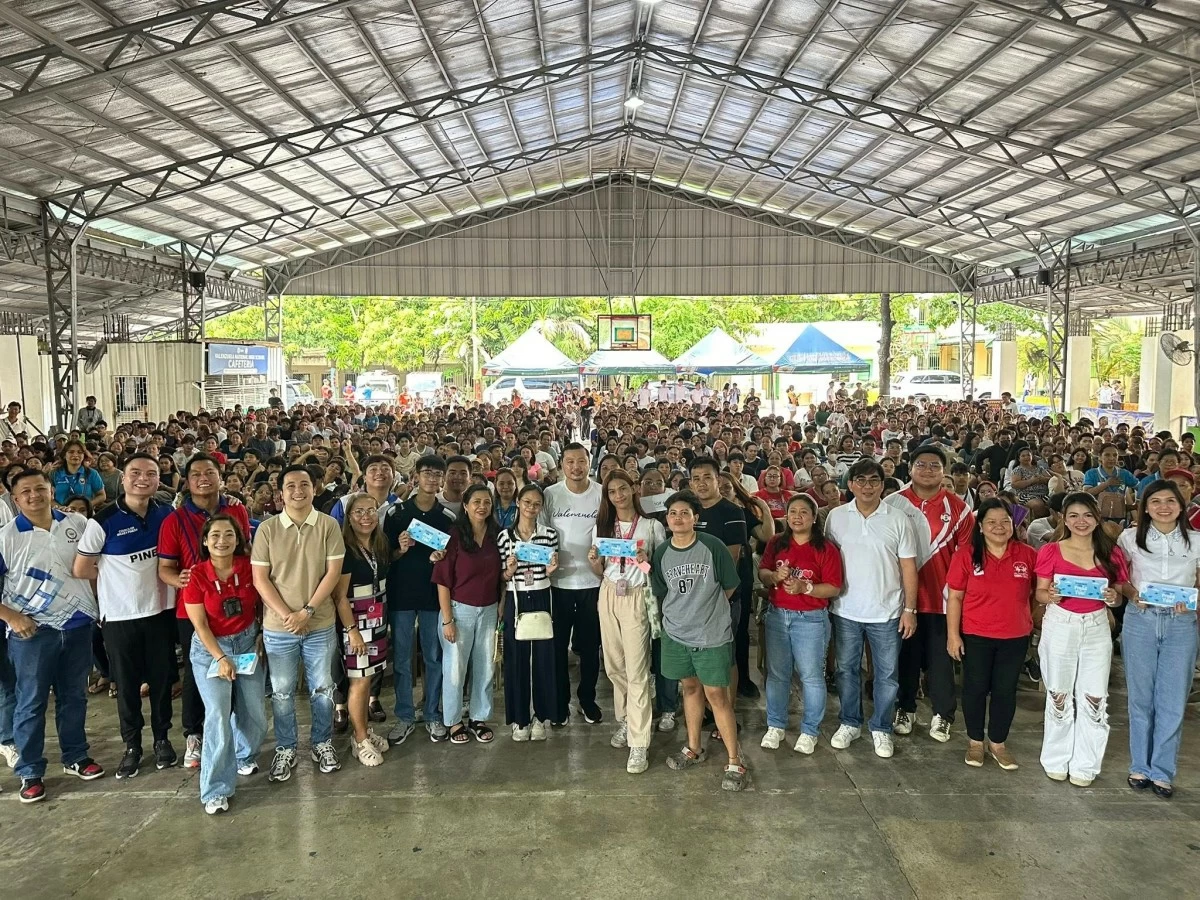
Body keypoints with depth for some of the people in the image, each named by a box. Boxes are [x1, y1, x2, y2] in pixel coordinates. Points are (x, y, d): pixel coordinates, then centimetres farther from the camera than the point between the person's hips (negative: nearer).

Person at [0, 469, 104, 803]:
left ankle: (76, 757, 29)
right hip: (32, 629, -3)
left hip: (77, 623, 3)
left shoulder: (77, 523, -1)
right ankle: (29, 772, 16)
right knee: (31, 701, 5)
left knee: (74, 695, 15)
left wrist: (96, 600, 4)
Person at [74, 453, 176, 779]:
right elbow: (81, 569, -4)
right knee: (127, 684, 9)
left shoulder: (167, 515, -2)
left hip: (160, 610, 2)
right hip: (120, 615, -2)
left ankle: (162, 739, 27)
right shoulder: (104, 521, -12)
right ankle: (132, 745, 24)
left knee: (161, 679, 12)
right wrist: (117, 577, 3)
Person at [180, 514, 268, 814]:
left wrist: (262, 637, -3)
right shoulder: (195, 575, -14)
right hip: (210, 647, -3)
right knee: (218, 714, -13)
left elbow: (261, 604, 6)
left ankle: (245, 755, 38)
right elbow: (200, 624, -12)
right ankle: (216, 790, -3)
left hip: (248, 641, 3)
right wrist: (221, 658, -17)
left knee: (255, 712, 6)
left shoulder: (249, 567, -9)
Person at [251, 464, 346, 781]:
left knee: (322, 689, 12)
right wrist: (286, 615, -14)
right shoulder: (267, 529, -5)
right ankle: (285, 749, 28)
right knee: (282, 692, 12)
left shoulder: (328, 526, -6)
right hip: (278, 627, 0)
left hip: (320, 625, 0)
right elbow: (260, 579, -6)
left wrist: (307, 612, -15)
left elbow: (333, 573, -8)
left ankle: (322, 743, 30)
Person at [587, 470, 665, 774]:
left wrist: (646, 561, -18)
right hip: (608, 596, 5)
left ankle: (639, 744, -6)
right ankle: (625, 719, 31)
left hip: (637, 598, -4)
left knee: (636, 670, -8)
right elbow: (600, 572, 14)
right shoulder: (602, 526, 10)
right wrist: (593, 561, -8)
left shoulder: (652, 526, -2)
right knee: (614, 665, 10)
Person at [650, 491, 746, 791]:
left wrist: (706, 607, 6)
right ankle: (693, 748, 33)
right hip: (676, 633, 4)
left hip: (712, 634, -4)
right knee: (690, 687, 17)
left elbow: (729, 586, -2)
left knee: (716, 694, -2)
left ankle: (735, 761, 10)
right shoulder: (661, 553, 0)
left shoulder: (712, 546, -12)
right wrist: (687, 609, 9)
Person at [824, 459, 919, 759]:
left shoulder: (898, 520, -4)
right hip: (845, 611, 1)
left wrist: (910, 609, -4)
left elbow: (908, 567, -1)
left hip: (886, 613, -1)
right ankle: (850, 724, 29)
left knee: (887, 675, 9)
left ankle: (881, 729, 25)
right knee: (847, 670, 13)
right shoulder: (836, 517, -1)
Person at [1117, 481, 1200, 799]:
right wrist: (1132, 594, -9)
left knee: (1173, 700, 3)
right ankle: (1140, 766, 20)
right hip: (1140, 620, 0)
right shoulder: (1130, 538, 1)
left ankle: (1162, 771, 15)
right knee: (1141, 697, 8)